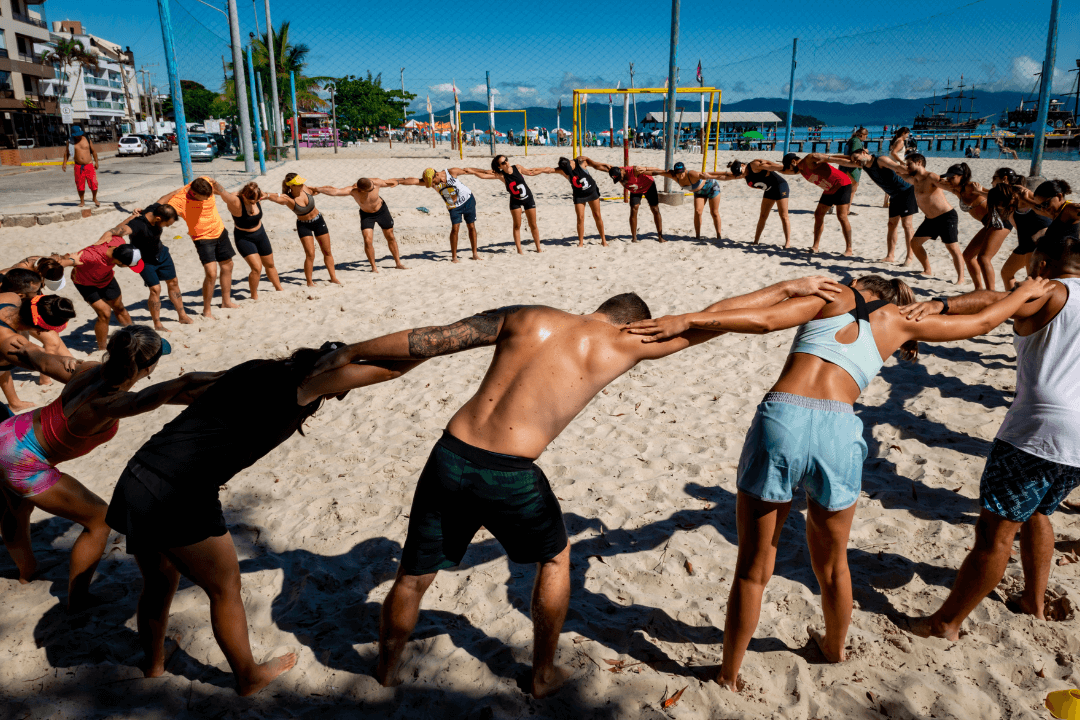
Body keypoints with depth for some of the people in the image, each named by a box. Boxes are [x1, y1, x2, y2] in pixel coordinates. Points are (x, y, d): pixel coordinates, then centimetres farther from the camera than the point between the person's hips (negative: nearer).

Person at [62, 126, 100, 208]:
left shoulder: (87, 139, 4)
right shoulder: (71, 142, 4)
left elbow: (93, 151, 11)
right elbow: (67, 153, 13)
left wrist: (96, 162, 6)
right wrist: (64, 163, 4)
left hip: (89, 165, -1)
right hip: (78, 166, 1)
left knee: (93, 183, -7)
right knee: (80, 185, 3)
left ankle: (94, 199, 15)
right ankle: (82, 201, 17)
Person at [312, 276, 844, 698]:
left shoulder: (525, 318, 10)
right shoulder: (622, 344, 4)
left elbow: (426, 341, 9)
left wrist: (351, 353, 21)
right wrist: (787, 288, 25)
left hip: (449, 458, 3)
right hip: (510, 477, -3)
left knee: (413, 578, 23)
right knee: (554, 557, 28)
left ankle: (383, 681, 45)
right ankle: (543, 675, 43)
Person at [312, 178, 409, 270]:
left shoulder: (375, 182, -29)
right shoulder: (352, 190, -34)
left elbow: (389, 182, -8)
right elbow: (335, 192, -46)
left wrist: (398, 181, 11)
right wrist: (317, 189, -58)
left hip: (382, 210, 2)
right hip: (366, 215, -1)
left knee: (390, 237, 10)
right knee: (367, 241, -16)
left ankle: (398, 263, 26)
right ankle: (374, 267, 1)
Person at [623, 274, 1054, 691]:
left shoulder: (835, 297, 18)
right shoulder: (898, 321, 21)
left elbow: (764, 320, -2)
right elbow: (982, 322, 35)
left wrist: (687, 319, -5)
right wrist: (1026, 291, 55)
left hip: (780, 420, -1)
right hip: (837, 432, 2)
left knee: (752, 570, 13)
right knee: (831, 564, 28)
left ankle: (729, 675, 26)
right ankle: (835, 647, 52)